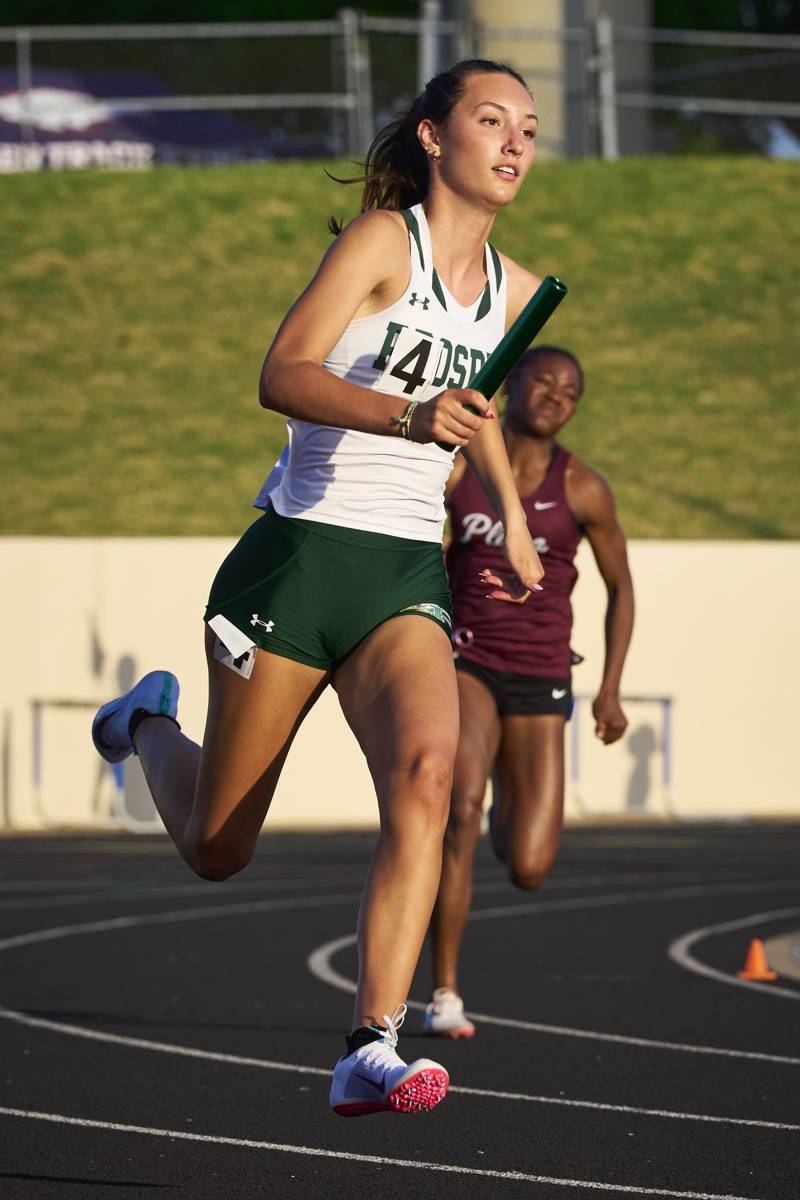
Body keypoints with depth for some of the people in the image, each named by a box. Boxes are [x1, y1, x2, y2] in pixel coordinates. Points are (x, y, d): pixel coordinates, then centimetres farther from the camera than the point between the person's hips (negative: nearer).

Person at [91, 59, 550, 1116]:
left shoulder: (515, 294, 12)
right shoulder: (382, 239, -8)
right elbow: (283, 375, -22)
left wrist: (512, 519, 30)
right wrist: (409, 417, -36)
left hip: (408, 583, 4)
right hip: (302, 555, -4)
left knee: (425, 771, -28)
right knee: (216, 852, 8)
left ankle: (371, 1053, -31)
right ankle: (148, 724, 43)